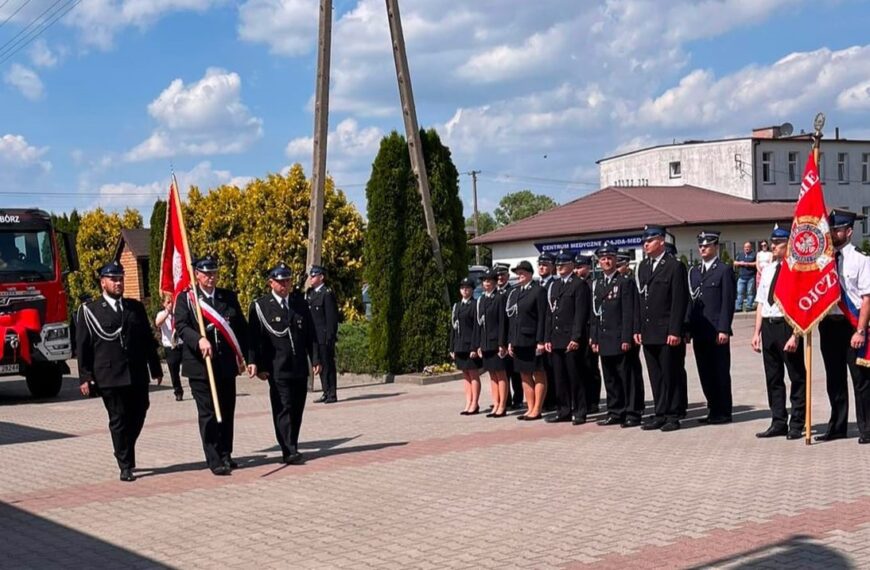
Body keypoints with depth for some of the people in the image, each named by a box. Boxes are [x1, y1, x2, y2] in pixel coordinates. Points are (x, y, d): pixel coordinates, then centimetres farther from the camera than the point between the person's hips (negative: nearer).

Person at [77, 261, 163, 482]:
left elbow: (148, 340, 16)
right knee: (118, 421, 1)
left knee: (137, 417, 8)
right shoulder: (90, 310, 2)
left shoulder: (136, 307, 14)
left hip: (138, 376, 4)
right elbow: (83, 346, 1)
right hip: (109, 377, -4)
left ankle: (126, 456, 30)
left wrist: (155, 369, 15)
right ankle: (125, 466, 9)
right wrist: (85, 377, -5)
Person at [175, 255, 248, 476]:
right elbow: (181, 326, -14)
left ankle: (225, 455, 22)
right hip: (200, 366, -4)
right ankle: (214, 460, 1)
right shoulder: (185, 298, -1)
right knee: (208, 413, -3)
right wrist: (199, 339, -32)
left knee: (227, 412, 9)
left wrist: (242, 355, 5)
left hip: (226, 365, 4)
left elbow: (241, 327, 13)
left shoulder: (229, 297, 11)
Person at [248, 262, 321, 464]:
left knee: (297, 410, 8)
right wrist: (255, 364, -12)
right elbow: (253, 338, -4)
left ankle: (292, 447, 18)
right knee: (283, 409, -9)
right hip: (277, 369, -5)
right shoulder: (259, 306, -1)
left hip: (300, 368, 5)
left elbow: (311, 335, 13)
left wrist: (315, 359, 5)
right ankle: (289, 451, -11)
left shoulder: (301, 305, 12)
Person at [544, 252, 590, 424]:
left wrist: (576, 338, -17)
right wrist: (547, 338, 11)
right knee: (559, 378, 7)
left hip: (573, 340, -7)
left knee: (575, 377, -3)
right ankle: (564, 411, 13)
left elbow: (581, 313, -10)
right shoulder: (553, 286, 18)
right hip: (556, 339, 7)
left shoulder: (579, 285, -3)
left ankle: (579, 412, 4)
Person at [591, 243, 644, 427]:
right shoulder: (596, 285, 15)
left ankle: (633, 414, 2)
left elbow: (630, 313, -10)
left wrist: (627, 339, -16)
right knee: (610, 379, 10)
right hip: (605, 341, 6)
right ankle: (615, 413, 17)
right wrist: (594, 339, 10)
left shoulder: (626, 282, -4)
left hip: (622, 341, -6)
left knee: (629, 378, -2)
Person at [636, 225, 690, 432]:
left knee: (672, 375, -1)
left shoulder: (675, 267, -6)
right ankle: (660, 414, 16)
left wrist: (675, 331, -15)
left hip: (668, 333, -7)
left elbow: (680, 301, -10)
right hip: (648, 333, 7)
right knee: (655, 376, 10)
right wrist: (638, 329, 10)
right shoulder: (643, 267, 15)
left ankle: (674, 416, 6)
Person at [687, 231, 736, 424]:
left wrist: (724, 329, -15)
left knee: (720, 372, 0)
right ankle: (713, 410, 16)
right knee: (705, 373, 8)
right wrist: (688, 328, 9)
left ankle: (723, 412, 6)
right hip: (699, 332, 6)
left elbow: (728, 302, -8)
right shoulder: (694, 271, 16)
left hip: (717, 331, -6)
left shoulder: (725, 270, -2)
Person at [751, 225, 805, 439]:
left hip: (788, 325, -7)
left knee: (797, 377, 5)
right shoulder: (767, 270, 12)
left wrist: (795, 335, -19)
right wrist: (757, 332, 12)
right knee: (773, 377, 13)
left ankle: (797, 425, 13)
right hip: (768, 325, 7)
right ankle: (778, 422, 22)